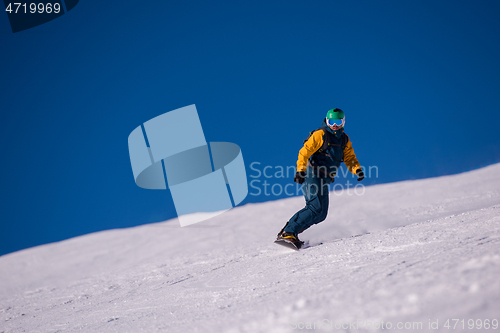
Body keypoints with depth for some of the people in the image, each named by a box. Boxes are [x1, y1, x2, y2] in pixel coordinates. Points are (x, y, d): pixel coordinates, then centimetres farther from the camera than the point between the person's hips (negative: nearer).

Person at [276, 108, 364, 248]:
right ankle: (288, 233, -24)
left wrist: (357, 169, -7)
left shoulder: (344, 140, 16)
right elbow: (305, 151, -13)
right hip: (312, 173, -8)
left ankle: (289, 230, 4)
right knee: (317, 207, -23)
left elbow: (350, 158, 15)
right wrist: (300, 171, -26)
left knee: (321, 214, 2)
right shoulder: (321, 134, -5)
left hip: (324, 179, 8)